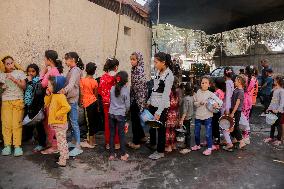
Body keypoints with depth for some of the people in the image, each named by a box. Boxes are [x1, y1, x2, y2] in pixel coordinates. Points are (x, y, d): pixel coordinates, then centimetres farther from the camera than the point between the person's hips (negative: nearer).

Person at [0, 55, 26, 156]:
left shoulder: (19, 73, 8)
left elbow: (24, 86, 1)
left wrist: (15, 80, -9)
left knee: (17, 124, -7)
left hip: (18, 101, -2)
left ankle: (17, 146, -4)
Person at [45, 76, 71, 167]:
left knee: (61, 142, -2)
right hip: (56, 124, 10)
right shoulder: (53, 95, 9)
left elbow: (67, 107, -32)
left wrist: (58, 114, -23)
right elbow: (47, 103, 18)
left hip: (60, 124, -10)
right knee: (62, 141, 21)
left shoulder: (60, 96, -22)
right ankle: (65, 156, 37)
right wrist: (48, 95, 4)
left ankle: (62, 161, 6)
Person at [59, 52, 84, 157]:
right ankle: (74, 141, 27)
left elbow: (71, 84, -28)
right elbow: (68, 83, 12)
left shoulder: (75, 70, -13)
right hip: (69, 98, 9)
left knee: (74, 122, -8)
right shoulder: (72, 70, 16)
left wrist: (64, 90, -42)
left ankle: (78, 147, -4)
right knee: (71, 121, 15)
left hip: (72, 99, -9)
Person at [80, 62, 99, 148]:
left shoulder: (82, 80, -10)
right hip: (94, 102, 5)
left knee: (89, 122, 0)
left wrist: (81, 102, 3)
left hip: (88, 103, -5)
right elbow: (96, 94, 9)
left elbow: (82, 93, -11)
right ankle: (93, 140, 24)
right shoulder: (95, 81, 2)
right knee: (94, 121, 13)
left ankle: (90, 143, 8)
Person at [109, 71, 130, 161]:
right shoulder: (126, 90, -10)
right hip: (120, 115, -3)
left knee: (112, 134, 10)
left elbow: (110, 100, 7)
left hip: (111, 114, 3)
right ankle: (123, 154, 16)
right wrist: (126, 112, 12)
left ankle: (112, 154, 18)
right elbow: (127, 105, -6)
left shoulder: (112, 88, 0)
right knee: (121, 134, 7)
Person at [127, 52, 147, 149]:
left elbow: (141, 86, -21)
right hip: (133, 98, 9)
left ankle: (136, 142, 12)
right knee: (135, 118, 19)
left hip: (137, 99, -9)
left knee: (135, 119, 0)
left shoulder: (139, 70, -17)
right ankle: (142, 137, 34)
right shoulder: (134, 69, 10)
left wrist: (141, 102, -21)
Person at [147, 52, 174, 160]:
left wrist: (159, 112, -21)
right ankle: (152, 144, 42)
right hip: (153, 104, 7)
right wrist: (149, 101, 16)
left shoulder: (169, 76, -18)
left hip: (162, 106, -7)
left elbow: (165, 95, -20)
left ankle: (160, 152, 21)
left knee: (160, 128, 5)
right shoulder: (158, 72, 6)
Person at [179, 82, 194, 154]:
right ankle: (186, 144, 33)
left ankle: (187, 148, 7)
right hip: (190, 116, 8)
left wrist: (181, 120, -22)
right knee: (188, 131, 19)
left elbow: (185, 111, -24)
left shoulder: (186, 98, -23)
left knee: (187, 132, -1)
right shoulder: (192, 97, 1)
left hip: (186, 117, -8)